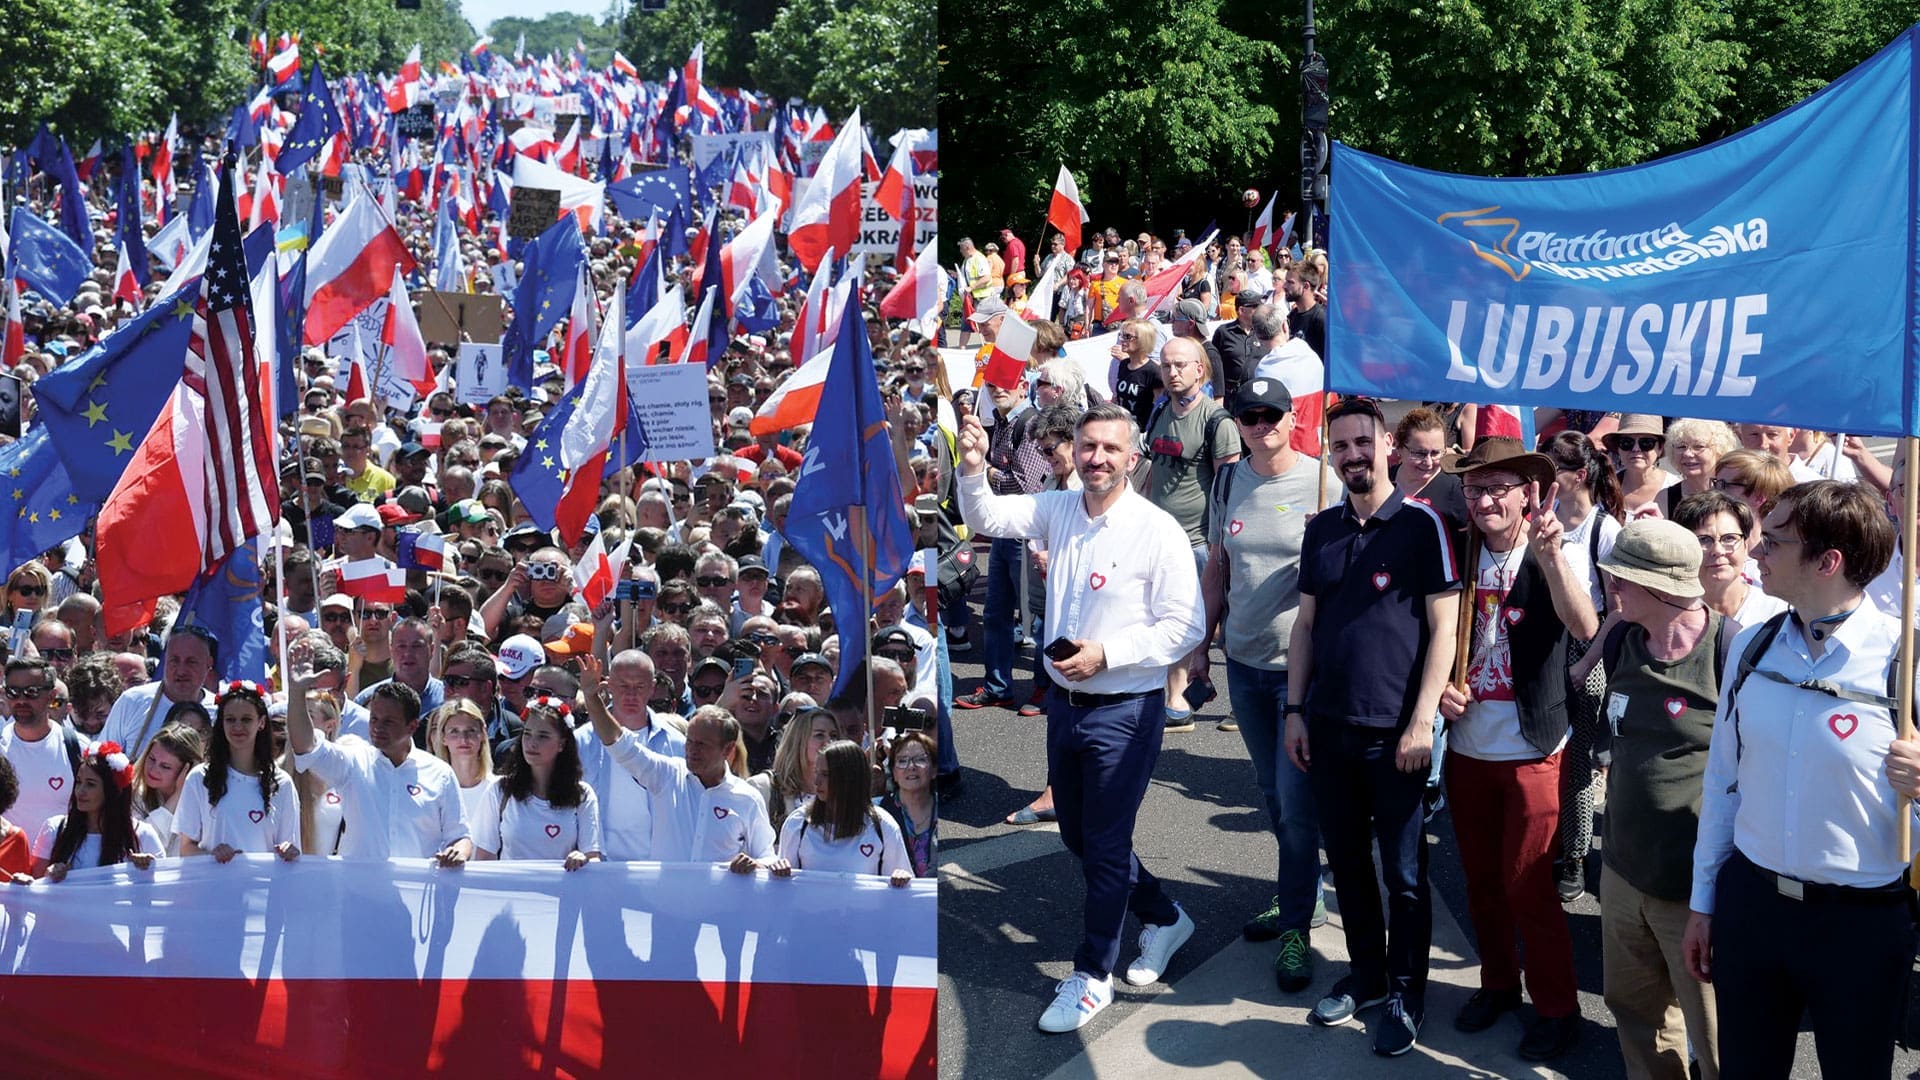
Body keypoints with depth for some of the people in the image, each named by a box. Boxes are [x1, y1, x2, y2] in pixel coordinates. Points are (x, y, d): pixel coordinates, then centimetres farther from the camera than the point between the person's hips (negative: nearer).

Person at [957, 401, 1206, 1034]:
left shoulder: (1157, 530, -16)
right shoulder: (1060, 510, 2)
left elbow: (1185, 628, -16)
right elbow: (986, 518, 6)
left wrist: (1105, 654, -22)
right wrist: (973, 469, -14)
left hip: (1124, 710, -7)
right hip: (1065, 699, 7)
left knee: (1105, 843, 3)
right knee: (1078, 833, 18)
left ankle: (1093, 975, 19)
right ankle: (1164, 918, 40)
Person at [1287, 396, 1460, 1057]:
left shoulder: (1421, 525, -7)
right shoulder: (1322, 530, 7)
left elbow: (1443, 627, -8)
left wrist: (1422, 720, -13)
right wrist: (1295, 710, 7)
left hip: (1395, 731, -4)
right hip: (1328, 728, 5)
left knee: (1403, 871, 5)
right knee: (1346, 860, 14)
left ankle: (1406, 992, 20)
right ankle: (1365, 971, 31)